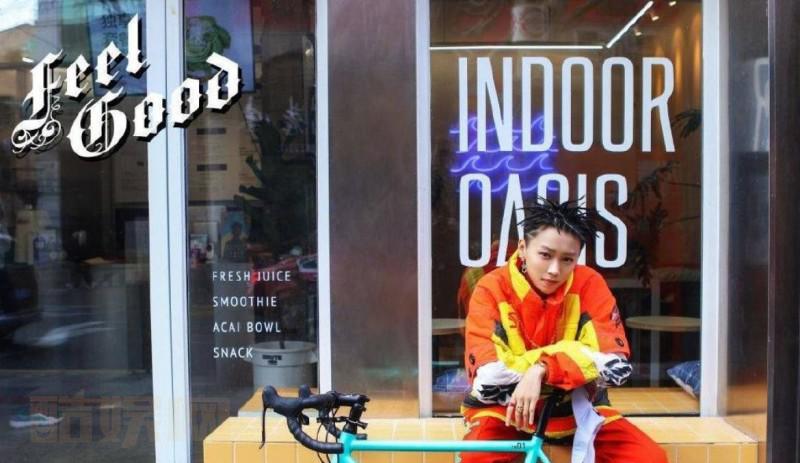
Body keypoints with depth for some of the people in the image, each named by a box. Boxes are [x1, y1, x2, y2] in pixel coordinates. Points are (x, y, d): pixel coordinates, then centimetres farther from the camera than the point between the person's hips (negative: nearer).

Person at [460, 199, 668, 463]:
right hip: (507, 411, -2)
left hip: (575, 409, 3)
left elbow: (616, 364, -20)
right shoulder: (491, 289, -17)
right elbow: (486, 382, -24)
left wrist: (542, 369, -34)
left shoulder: (589, 285, -12)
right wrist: (575, 359, -26)